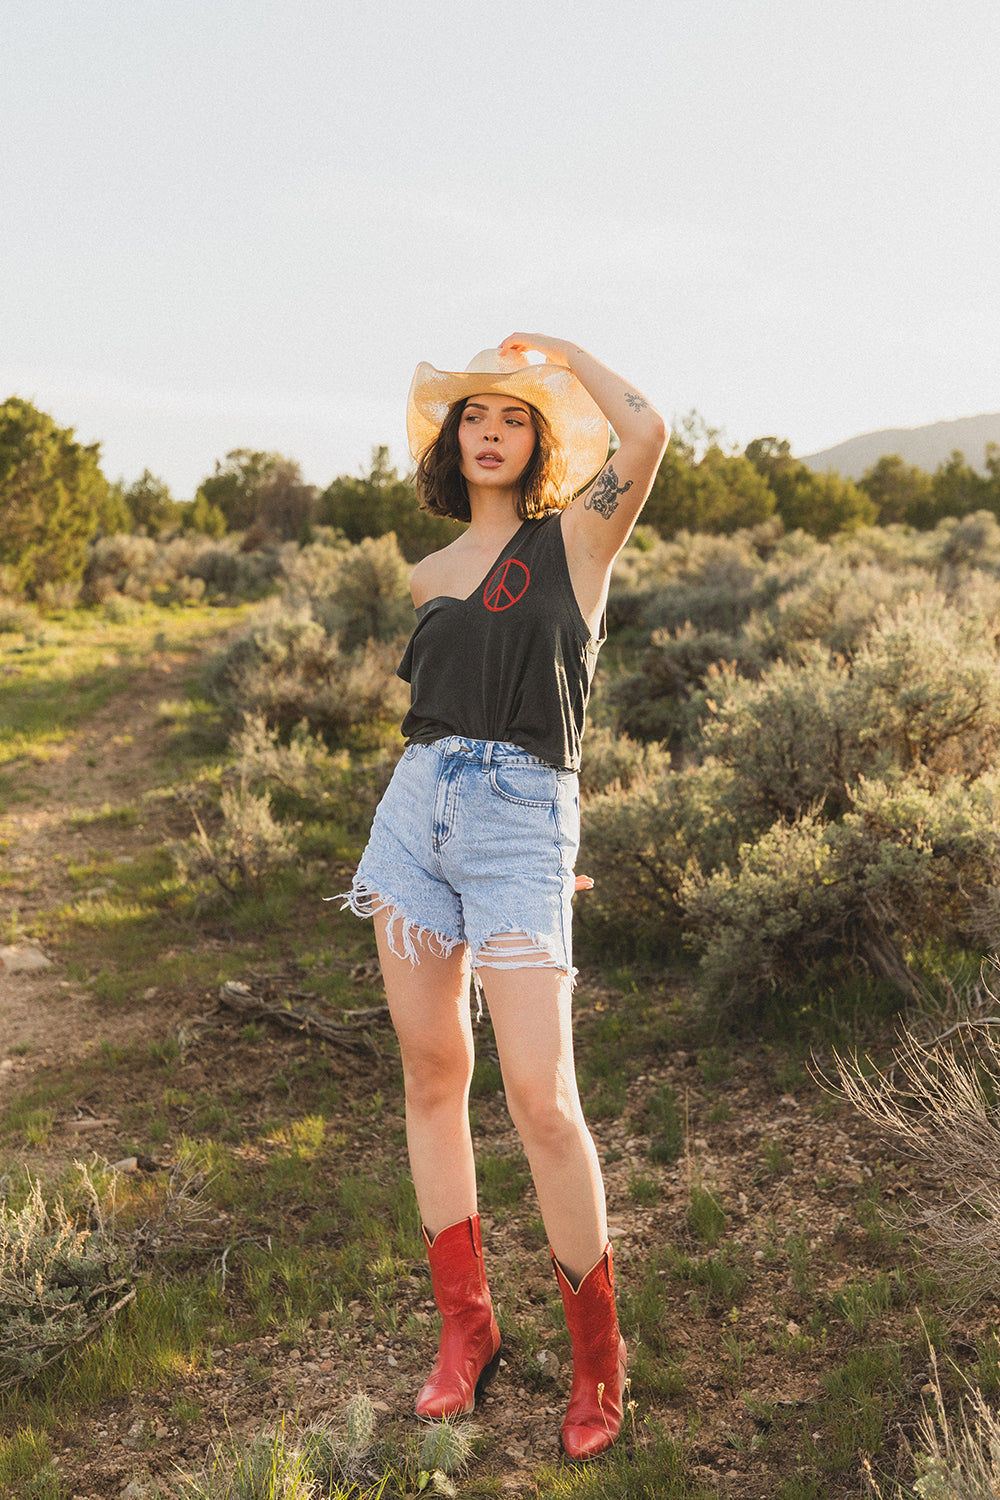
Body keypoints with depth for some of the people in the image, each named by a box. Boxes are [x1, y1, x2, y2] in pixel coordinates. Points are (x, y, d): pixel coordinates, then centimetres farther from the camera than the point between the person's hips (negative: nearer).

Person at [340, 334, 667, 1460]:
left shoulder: (575, 536, 3)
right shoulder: (431, 575, 17)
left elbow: (645, 431, -13)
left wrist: (559, 351, 3)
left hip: (521, 818, -5)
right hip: (416, 805, 6)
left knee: (539, 1092, -10)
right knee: (432, 1074, 7)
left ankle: (597, 1355, 9)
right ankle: (465, 1328, 22)